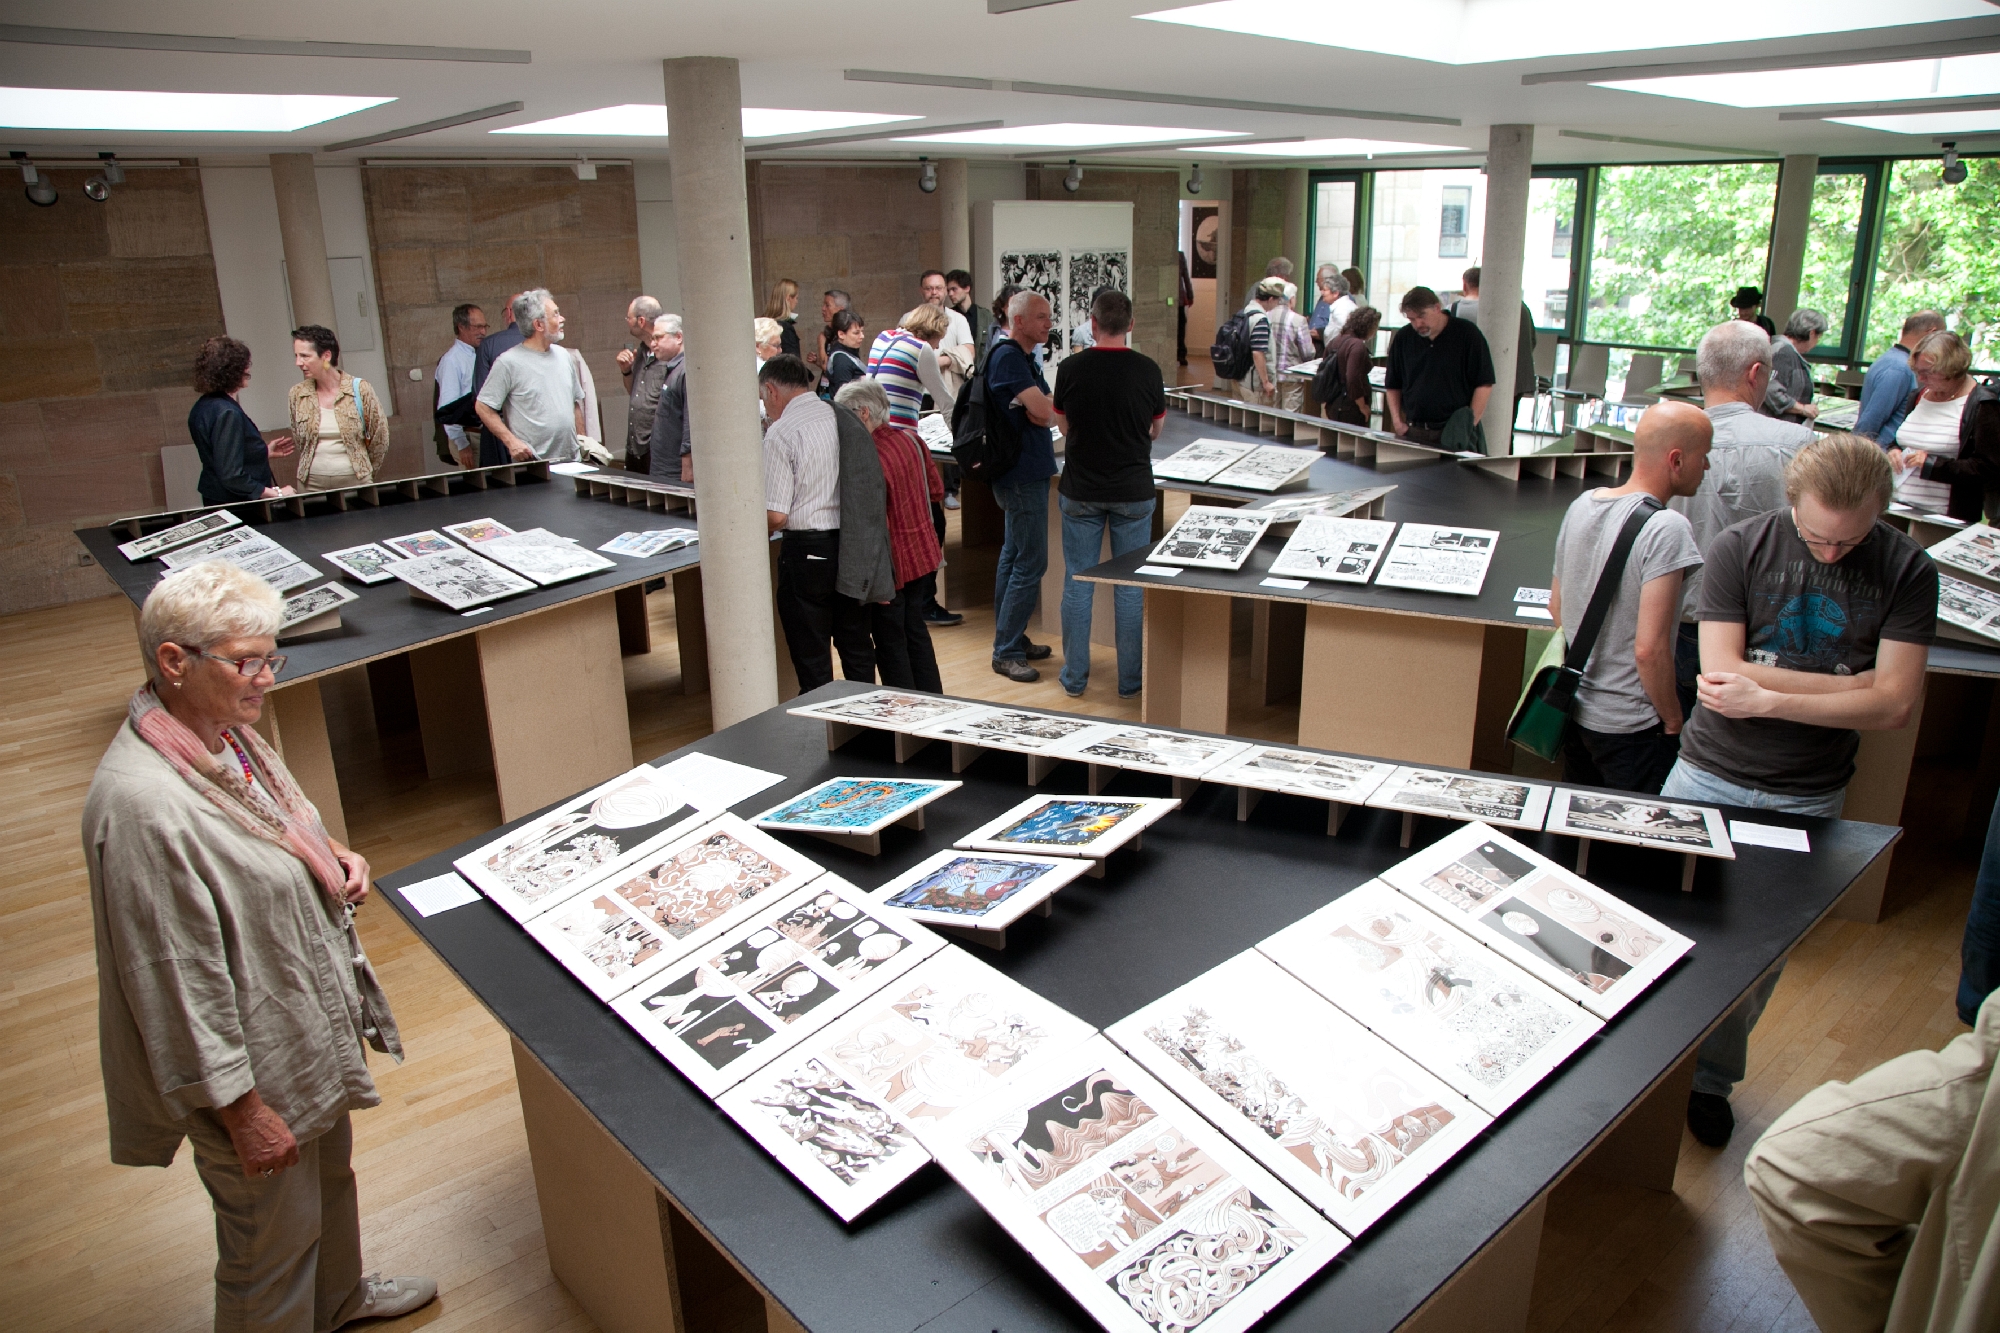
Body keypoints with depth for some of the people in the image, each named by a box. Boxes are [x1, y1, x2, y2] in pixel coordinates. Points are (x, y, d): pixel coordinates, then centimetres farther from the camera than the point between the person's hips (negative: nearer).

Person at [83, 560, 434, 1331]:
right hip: (254, 1061, -10)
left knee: (329, 1171, 30)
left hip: (315, 1019, 10)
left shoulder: (225, 732, -3)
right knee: (274, 1234, 13)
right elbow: (174, 977, -27)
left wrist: (333, 858, -4)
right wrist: (241, 1107, -20)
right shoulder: (142, 803, -32)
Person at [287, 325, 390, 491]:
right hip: (311, 483, 2)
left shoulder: (360, 389, -6)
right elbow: (298, 440, 14)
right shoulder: (297, 394, 2)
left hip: (354, 480, -2)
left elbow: (379, 436, 1)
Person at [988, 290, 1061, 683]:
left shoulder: (1022, 357, 15)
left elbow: (1044, 412, 9)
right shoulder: (1009, 356, -18)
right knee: (1030, 564, -7)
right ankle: (1006, 652, 0)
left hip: (1022, 471, 11)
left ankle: (1012, 640, 27)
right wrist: (1045, 410, -3)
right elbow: (1045, 413, -24)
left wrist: (1035, 409, -12)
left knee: (1013, 557, 16)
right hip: (1023, 476, -11)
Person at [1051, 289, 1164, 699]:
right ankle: (1130, 680, 15)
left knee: (1077, 582, 10)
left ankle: (1075, 677, 16)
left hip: (1080, 491, 0)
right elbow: (1156, 430, 6)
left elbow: (1063, 426, 5)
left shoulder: (1071, 368, -8)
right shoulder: (1147, 369, -7)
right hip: (1133, 491, 0)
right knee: (1130, 585, 9)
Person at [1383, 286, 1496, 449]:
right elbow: (1393, 385, 15)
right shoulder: (1403, 338, 9)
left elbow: (1484, 384, -4)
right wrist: (1397, 421, 2)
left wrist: (1469, 425, -10)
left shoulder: (1467, 333, -2)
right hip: (1413, 432, 3)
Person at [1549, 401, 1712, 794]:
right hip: (1629, 728, -7)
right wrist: (1673, 721, -10)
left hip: (1575, 712, 7)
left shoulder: (1582, 504, 1)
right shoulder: (1666, 529, -22)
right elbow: (1650, 648, -25)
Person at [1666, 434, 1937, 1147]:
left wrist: (1767, 696, -19)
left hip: (1806, 800, 1)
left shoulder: (1907, 572, -5)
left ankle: (1711, 1079, 34)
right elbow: (1721, 673, -16)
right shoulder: (1739, 548, -9)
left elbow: (1894, 705, -12)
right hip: (1709, 776, -1)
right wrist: (1861, 684, -14)